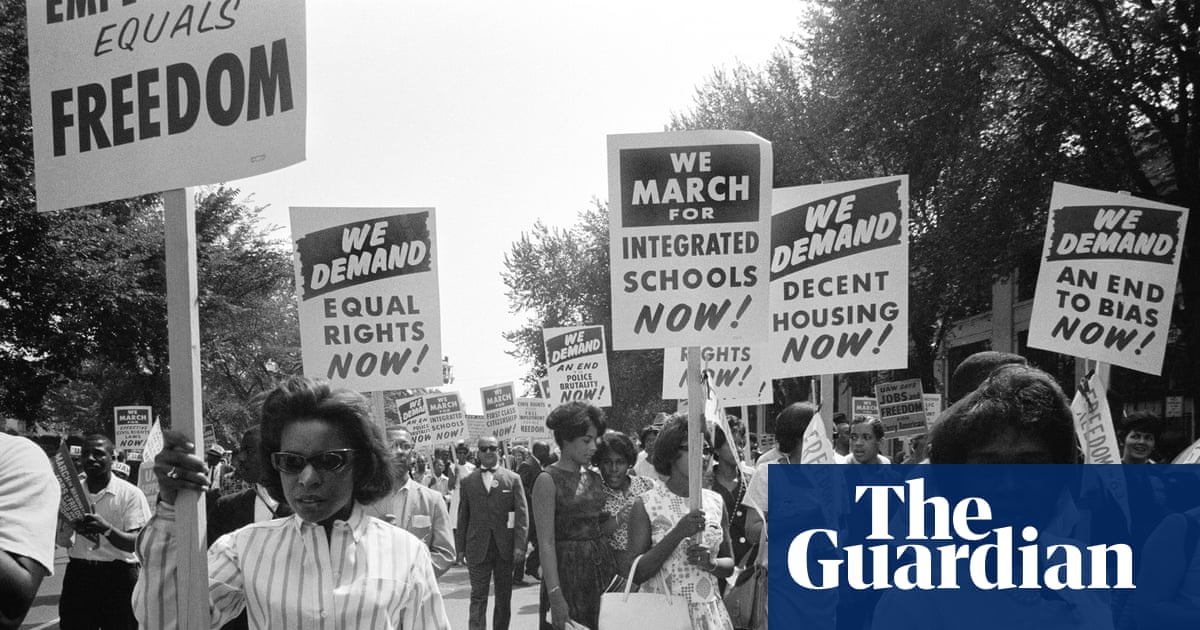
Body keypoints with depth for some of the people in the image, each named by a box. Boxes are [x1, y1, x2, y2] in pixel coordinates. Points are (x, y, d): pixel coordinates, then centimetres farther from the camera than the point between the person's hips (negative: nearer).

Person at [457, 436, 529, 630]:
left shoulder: (513, 479, 3)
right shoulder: (468, 481, 6)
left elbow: (522, 514, -1)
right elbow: (463, 517, 8)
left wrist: (520, 546, -9)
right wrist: (461, 548, 3)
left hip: (505, 548, 1)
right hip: (477, 549, -1)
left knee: (504, 598, 10)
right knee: (478, 597, -5)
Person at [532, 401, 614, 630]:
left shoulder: (595, 478, 11)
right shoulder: (548, 480, -8)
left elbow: (601, 528, 13)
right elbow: (546, 542, -13)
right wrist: (555, 595, -19)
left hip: (602, 567, 6)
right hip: (568, 570, -6)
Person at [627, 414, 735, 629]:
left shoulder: (715, 502, 5)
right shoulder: (646, 505, -7)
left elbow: (729, 565, 13)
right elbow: (637, 574, -10)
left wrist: (710, 563, -9)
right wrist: (677, 534, -19)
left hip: (710, 612, 4)